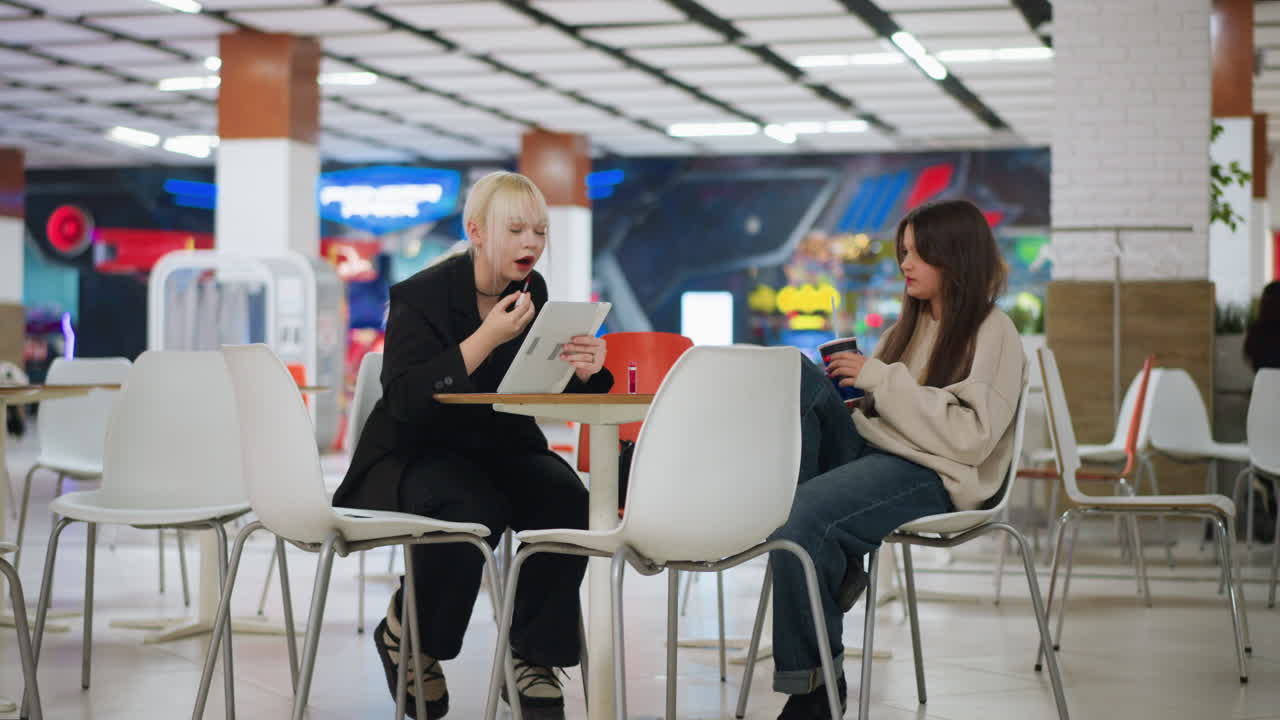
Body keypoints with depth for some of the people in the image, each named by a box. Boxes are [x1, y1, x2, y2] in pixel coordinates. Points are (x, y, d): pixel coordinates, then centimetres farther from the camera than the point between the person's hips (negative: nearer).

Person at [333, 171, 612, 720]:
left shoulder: (533, 292, 2)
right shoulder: (419, 296, -15)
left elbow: (549, 392, 1)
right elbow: (404, 401, -26)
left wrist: (583, 371, -23)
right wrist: (487, 339, -33)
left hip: (501, 448, 5)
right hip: (414, 455, -5)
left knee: (567, 501, -25)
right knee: (475, 510, -35)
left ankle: (533, 658, -11)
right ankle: (404, 635, -7)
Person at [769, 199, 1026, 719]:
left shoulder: (993, 334, -3)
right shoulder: (910, 325, 21)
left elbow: (970, 438, -15)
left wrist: (882, 379, -14)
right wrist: (850, 382, 0)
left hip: (933, 476, -8)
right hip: (867, 449, 8)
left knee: (804, 519, -32)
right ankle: (829, 561, -22)